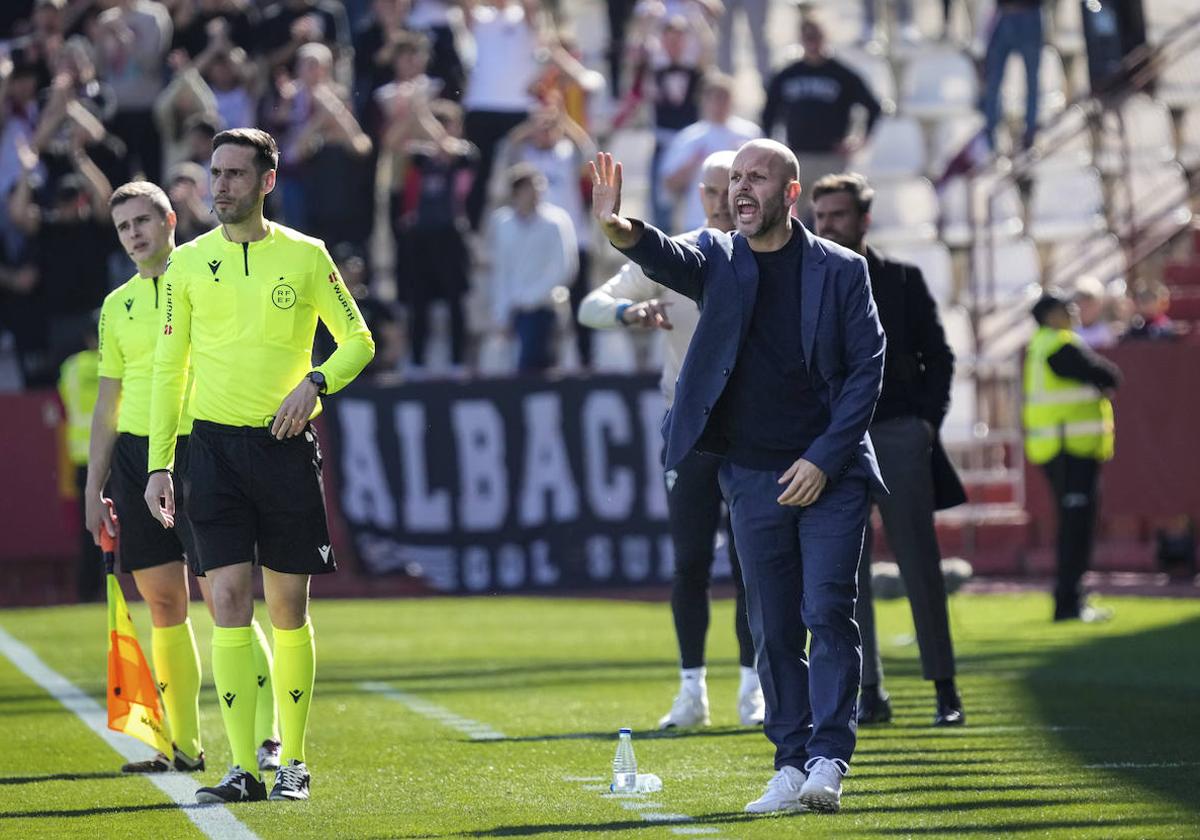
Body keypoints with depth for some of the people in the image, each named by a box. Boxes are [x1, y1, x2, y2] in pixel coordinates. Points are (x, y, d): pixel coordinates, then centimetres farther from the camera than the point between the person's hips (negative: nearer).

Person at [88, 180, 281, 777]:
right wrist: (94, 489, 15)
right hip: (135, 456, 5)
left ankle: (266, 738, -6)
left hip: (199, 451, -5)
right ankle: (183, 746, 9)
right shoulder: (116, 306, 14)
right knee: (163, 604, 4)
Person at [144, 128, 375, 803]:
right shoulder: (188, 263, 7)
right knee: (229, 601, -8)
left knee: (288, 608, 4)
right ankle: (243, 767, -8)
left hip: (286, 443, -1)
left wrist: (316, 381, -12)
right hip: (214, 444, 1)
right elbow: (168, 369, 10)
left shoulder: (305, 255, 3)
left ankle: (293, 763, 13)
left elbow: (359, 340, 7)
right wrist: (159, 464, 5)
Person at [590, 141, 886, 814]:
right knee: (774, 628, 5)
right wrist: (622, 231, -41)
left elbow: (867, 367, -1)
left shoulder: (841, 270, 0)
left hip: (830, 474, -3)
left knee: (828, 613, -10)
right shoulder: (718, 260, 4)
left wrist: (824, 459, -11)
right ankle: (791, 766, 10)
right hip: (754, 476, 3)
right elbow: (668, 261, -17)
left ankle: (829, 761, -8)